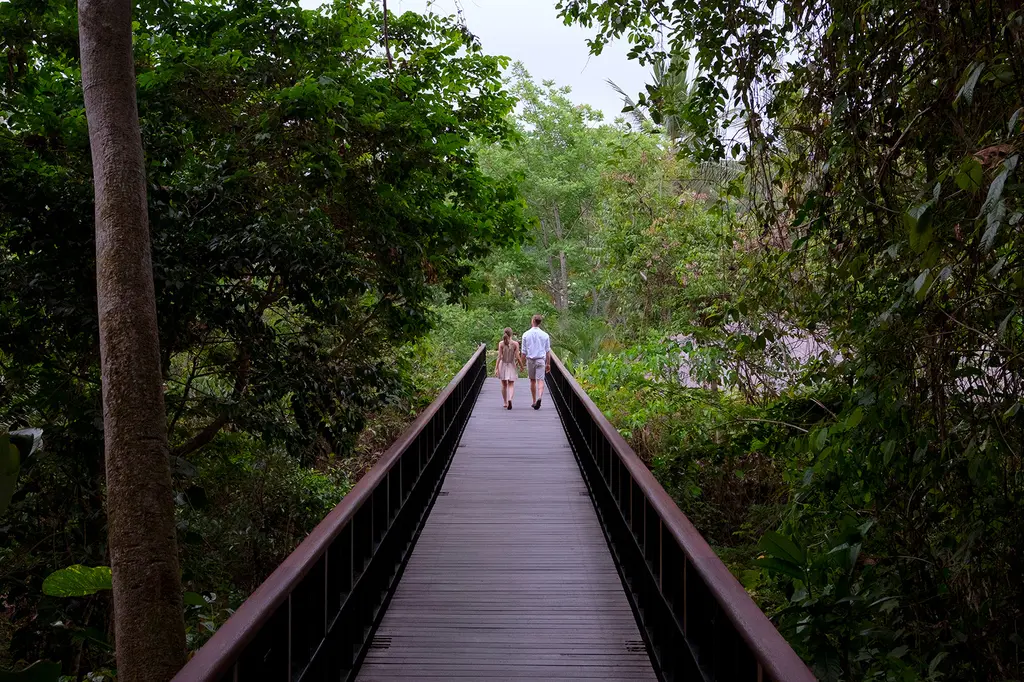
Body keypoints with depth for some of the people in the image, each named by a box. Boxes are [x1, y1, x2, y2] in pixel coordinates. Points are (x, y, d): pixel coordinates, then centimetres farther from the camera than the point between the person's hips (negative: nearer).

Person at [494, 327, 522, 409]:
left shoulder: (501, 343, -8)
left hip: (503, 365, 1)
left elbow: (499, 357, -11)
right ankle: (509, 399, -20)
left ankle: (505, 403, 23)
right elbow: (517, 357, -10)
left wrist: (496, 368, -8)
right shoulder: (515, 344, -10)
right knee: (511, 385, 5)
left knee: (504, 385, 15)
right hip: (512, 365, -1)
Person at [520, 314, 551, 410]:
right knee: (540, 381, -5)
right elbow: (548, 351, 3)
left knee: (532, 381, 14)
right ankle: (539, 397, -28)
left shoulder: (526, 335, -3)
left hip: (530, 360, 1)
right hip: (541, 360, -1)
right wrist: (548, 364, 11)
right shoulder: (545, 335, -1)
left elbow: (524, 351, 0)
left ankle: (534, 401, 20)